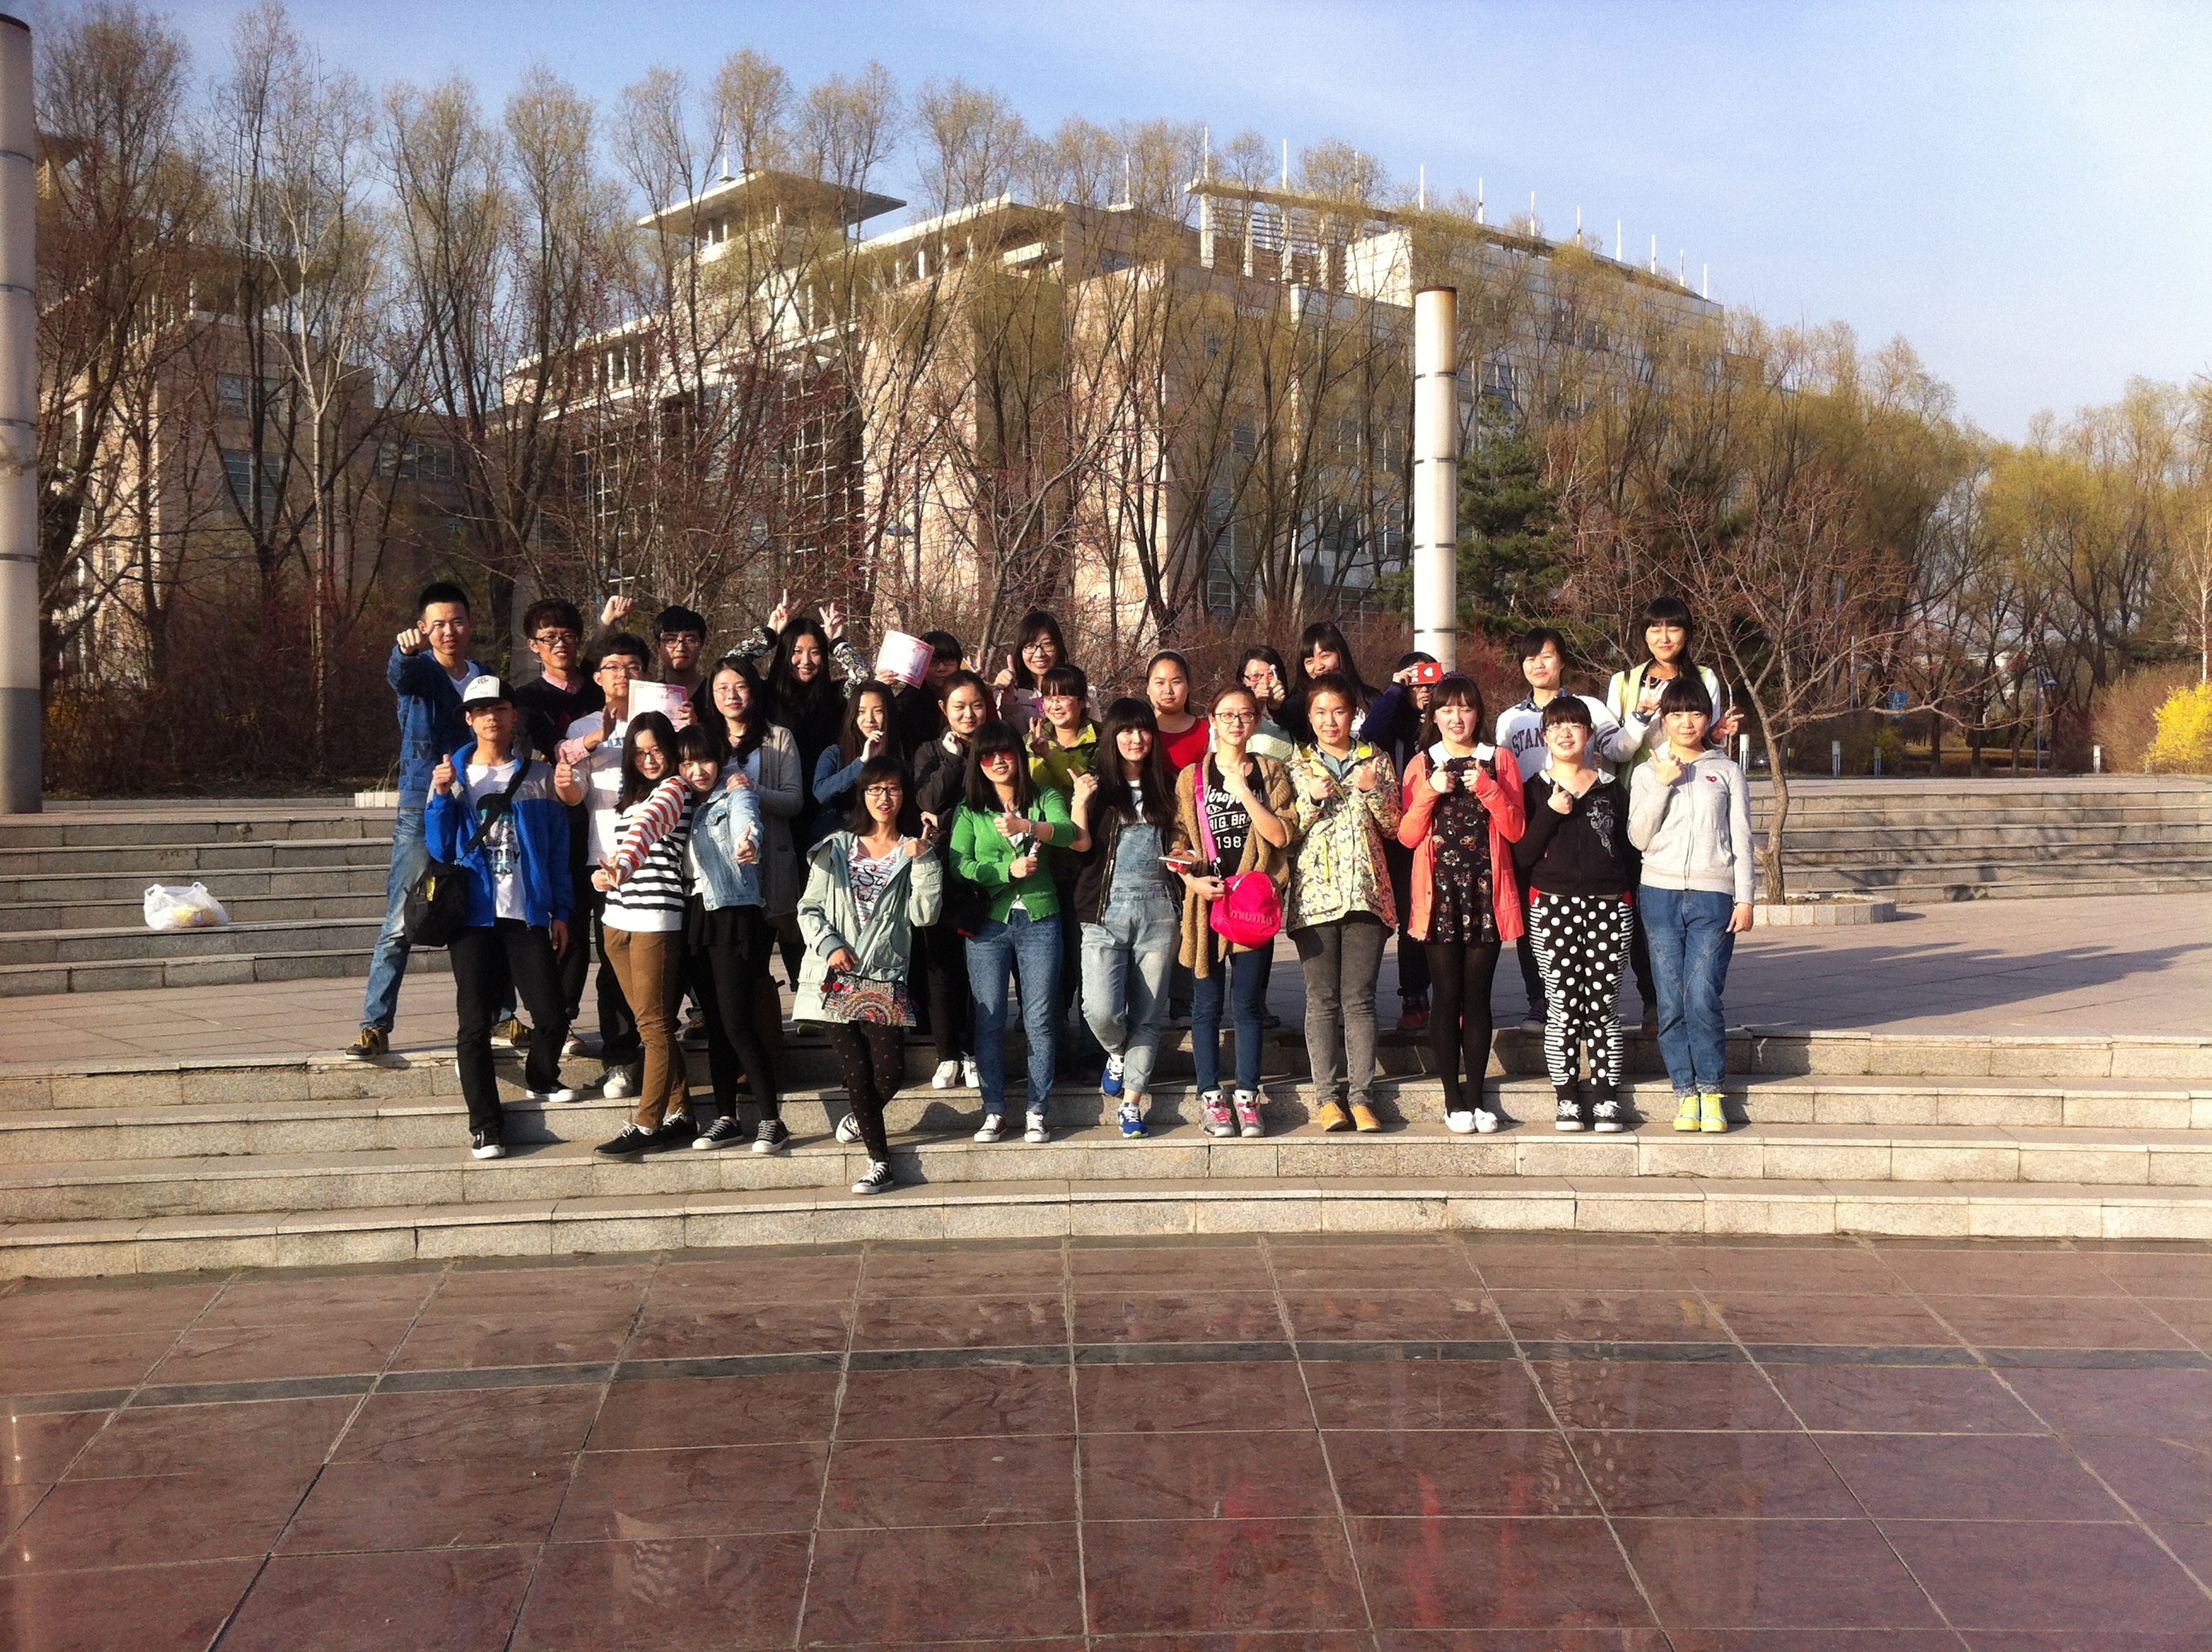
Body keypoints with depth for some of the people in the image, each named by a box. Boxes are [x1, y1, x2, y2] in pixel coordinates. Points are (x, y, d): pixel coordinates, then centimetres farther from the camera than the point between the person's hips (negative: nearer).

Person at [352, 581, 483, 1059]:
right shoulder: (419, 670, -1)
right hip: (421, 812, -4)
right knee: (400, 925, -6)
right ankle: (376, 1026, -2)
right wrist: (406, 648, -49)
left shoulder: (485, 677, 12)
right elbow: (398, 675, -26)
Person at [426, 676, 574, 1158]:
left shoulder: (538, 776, 7)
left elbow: (558, 848, 8)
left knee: (551, 1015, -3)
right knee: (474, 1023, -2)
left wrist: (560, 910, 3)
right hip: (474, 916, 0)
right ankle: (484, 1126, 5)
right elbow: (440, 850, 5)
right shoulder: (453, 775, 7)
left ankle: (541, 1080, 27)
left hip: (528, 917, 0)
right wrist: (441, 796, -9)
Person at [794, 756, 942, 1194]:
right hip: (837, 978, 0)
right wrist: (829, 945, -7)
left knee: (890, 1070, -10)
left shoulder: (914, 852, 10)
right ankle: (879, 1162, 9)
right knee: (858, 1072, -4)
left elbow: (924, 915, -2)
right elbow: (809, 908, 10)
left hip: (884, 980, 0)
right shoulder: (836, 848, 12)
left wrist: (922, 862, -11)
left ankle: (858, 1118, 23)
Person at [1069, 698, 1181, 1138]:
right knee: (1101, 1010, -15)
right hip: (1106, 911, -2)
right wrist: (1080, 803, -15)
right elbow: (1078, 850, -4)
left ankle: (1131, 1100, 13)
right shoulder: (1097, 785, 4)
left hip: (1157, 909, 3)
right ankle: (1117, 1053, 18)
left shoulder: (1166, 786, 12)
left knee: (1148, 1013, 2)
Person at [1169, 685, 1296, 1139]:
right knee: (1207, 1004, 3)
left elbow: (1281, 834, -5)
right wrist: (1191, 879, -12)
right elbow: (1176, 842, 5)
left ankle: (1247, 1097, 11)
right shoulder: (1191, 777, 7)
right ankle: (1211, 1097, 11)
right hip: (1206, 900, 0)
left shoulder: (1270, 773, 8)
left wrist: (1243, 790, -13)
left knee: (1248, 1002, 3)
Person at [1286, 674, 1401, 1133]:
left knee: (1359, 998, -2)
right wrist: (1312, 800, -10)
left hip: (1365, 890, 0)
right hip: (1315, 893, 0)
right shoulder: (1297, 767, 10)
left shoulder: (1376, 762, 11)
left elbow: (1394, 828, 8)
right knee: (1322, 999, 0)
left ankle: (1362, 1095, 1)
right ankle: (1326, 1095, 4)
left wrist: (1373, 791, -8)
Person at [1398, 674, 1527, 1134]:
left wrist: (1487, 788, -12)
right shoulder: (1421, 765, 9)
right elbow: (1407, 836, 2)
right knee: (1447, 995, -2)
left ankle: (1476, 1098, 8)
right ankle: (1453, 1100, 5)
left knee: (1478, 996, 1)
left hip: (1485, 889, 0)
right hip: (1440, 889, 0)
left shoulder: (1498, 761, 9)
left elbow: (1515, 830, 1)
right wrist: (1430, 793, -12)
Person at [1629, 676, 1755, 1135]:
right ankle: (1685, 1093, 7)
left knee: (1702, 998, -12)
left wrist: (1745, 899, 1)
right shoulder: (1646, 773, 11)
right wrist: (1663, 785, -7)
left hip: (1713, 895, -1)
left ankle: (1711, 1093, 1)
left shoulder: (1727, 771, 10)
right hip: (1660, 893, 1)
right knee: (1671, 1002, -2)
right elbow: (1638, 837, 1)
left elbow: (1741, 839, 8)